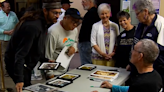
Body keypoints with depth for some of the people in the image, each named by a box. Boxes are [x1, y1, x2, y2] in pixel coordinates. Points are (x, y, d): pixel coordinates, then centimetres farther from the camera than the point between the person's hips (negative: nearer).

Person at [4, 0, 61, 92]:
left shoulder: (43, 23, 2)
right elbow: (20, 54, -32)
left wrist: (45, 60, 6)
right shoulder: (33, 26, -28)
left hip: (25, 64, 10)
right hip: (16, 63, -10)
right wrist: (19, 79, -37)